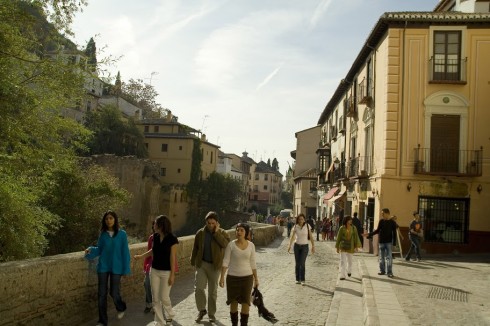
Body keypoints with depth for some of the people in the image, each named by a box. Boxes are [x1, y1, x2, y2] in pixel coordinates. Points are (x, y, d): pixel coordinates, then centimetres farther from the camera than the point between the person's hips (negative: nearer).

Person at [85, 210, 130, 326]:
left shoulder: (122, 234, -7)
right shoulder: (102, 234, 0)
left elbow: (125, 252, -5)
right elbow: (99, 249, 7)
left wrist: (126, 269, -6)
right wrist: (91, 250, -14)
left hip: (116, 267, -2)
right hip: (103, 266, 2)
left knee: (114, 293, 3)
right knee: (102, 293, 4)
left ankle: (121, 308, 37)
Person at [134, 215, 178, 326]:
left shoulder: (172, 239, -15)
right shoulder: (155, 237, 0)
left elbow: (173, 257, -13)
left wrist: (172, 274, -13)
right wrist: (141, 256, 19)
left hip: (166, 272, -5)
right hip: (154, 270, 5)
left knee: (164, 297, -1)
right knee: (155, 298, 6)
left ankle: (170, 315, 28)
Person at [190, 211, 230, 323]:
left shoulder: (222, 233, -4)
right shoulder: (200, 233, 1)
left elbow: (226, 244, -24)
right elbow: (195, 248, 10)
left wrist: (216, 232, -23)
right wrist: (193, 262, 9)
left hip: (215, 266, -1)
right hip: (201, 264, 1)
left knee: (213, 291, 9)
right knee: (198, 288, -9)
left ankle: (211, 313, 23)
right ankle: (202, 310, 11)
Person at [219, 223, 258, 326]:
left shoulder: (251, 245, -3)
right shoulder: (231, 245, -8)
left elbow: (252, 263, 4)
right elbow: (225, 262, -6)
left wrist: (256, 279, 5)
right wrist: (222, 277, -12)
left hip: (247, 277, 1)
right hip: (232, 277, -1)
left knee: (245, 302, -1)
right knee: (233, 302, 8)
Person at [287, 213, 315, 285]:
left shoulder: (307, 226, -6)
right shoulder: (295, 226, -4)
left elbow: (311, 236, -5)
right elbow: (292, 236, -15)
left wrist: (313, 246, -10)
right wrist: (289, 245, -28)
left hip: (304, 246, -2)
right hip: (297, 246, 2)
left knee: (302, 263, -10)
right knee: (297, 263, 5)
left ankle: (302, 280, -2)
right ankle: (297, 279, 16)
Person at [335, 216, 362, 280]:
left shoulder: (353, 228, -2)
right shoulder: (342, 228, -6)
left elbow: (356, 237, 2)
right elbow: (339, 237, 0)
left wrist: (356, 246, -3)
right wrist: (337, 247, 1)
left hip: (350, 247, 2)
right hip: (343, 246, -2)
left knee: (349, 260, 17)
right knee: (343, 261, -7)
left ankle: (349, 271, 43)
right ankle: (342, 275, -5)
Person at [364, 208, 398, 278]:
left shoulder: (392, 222, -4)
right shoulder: (381, 221, 4)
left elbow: (394, 233, -3)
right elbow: (378, 230, 10)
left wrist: (394, 243, -9)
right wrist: (369, 234, 2)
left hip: (389, 242, -3)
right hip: (381, 242, 3)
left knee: (389, 258, -5)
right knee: (381, 258, 8)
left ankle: (389, 272, 0)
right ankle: (382, 270, 19)